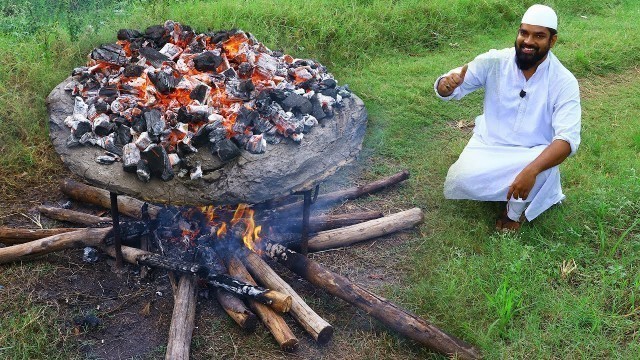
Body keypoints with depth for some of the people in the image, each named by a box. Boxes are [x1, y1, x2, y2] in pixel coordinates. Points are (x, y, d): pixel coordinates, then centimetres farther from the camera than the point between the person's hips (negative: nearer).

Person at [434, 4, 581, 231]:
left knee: (543, 169, -35)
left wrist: (531, 170, -44)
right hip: (489, 146, 1)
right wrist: (447, 84, -34)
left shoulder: (564, 82, -15)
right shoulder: (494, 62, -10)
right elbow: (447, 90, -6)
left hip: (532, 155, -1)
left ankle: (515, 211, -1)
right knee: (460, 183, -27)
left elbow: (567, 138, -25)